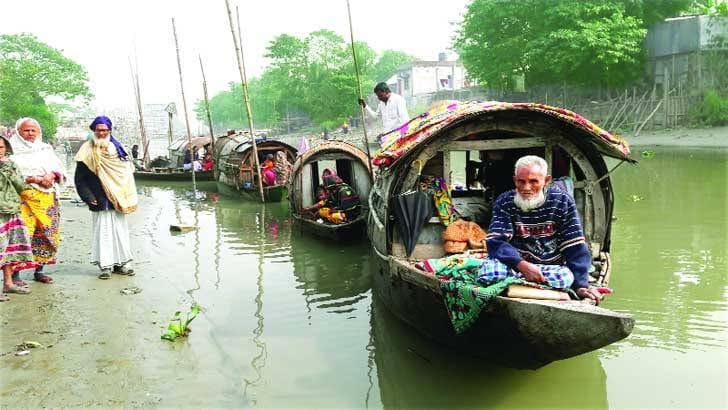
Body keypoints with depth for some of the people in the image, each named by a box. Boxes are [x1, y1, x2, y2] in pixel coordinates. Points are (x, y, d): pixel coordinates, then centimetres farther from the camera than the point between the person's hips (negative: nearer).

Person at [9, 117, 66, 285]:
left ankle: (39, 270, 14)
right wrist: (36, 179, -16)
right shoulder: (13, 150, 5)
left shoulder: (46, 149, 19)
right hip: (25, 197, -4)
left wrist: (52, 175, -9)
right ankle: (15, 272, -9)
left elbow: (60, 170, 12)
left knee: (48, 232, 3)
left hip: (48, 197, 5)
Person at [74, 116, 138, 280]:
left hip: (118, 201, 4)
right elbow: (79, 179, -1)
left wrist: (126, 198, 9)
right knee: (102, 231, -2)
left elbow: (128, 172, 16)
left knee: (120, 230, 8)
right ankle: (105, 265, 4)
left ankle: (120, 262, 17)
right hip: (99, 202, -4)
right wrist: (88, 197, -10)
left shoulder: (117, 148, 10)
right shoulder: (87, 151, -1)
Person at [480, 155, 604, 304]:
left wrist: (580, 285, -13)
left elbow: (575, 248, -3)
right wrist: (521, 264, -32)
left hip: (552, 267, 2)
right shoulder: (504, 202, -2)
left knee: (565, 277, -33)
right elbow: (495, 241, -15)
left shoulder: (562, 202, -1)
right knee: (490, 267, -33)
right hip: (515, 265, -1)